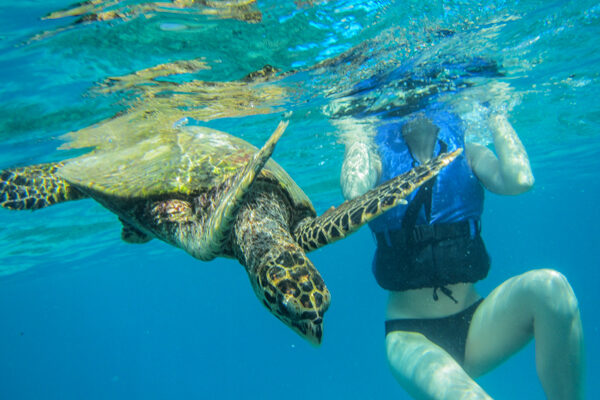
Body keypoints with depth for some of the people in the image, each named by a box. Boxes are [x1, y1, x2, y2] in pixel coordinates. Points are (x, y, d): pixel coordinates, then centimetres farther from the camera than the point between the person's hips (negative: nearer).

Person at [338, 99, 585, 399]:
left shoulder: (467, 154, 6)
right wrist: (359, 131, -10)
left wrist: (496, 114, -4)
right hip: (411, 337, -3)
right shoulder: (378, 158, 0)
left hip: (474, 324, 4)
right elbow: (355, 195, -24)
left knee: (549, 286, -25)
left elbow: (519, 181, -15)